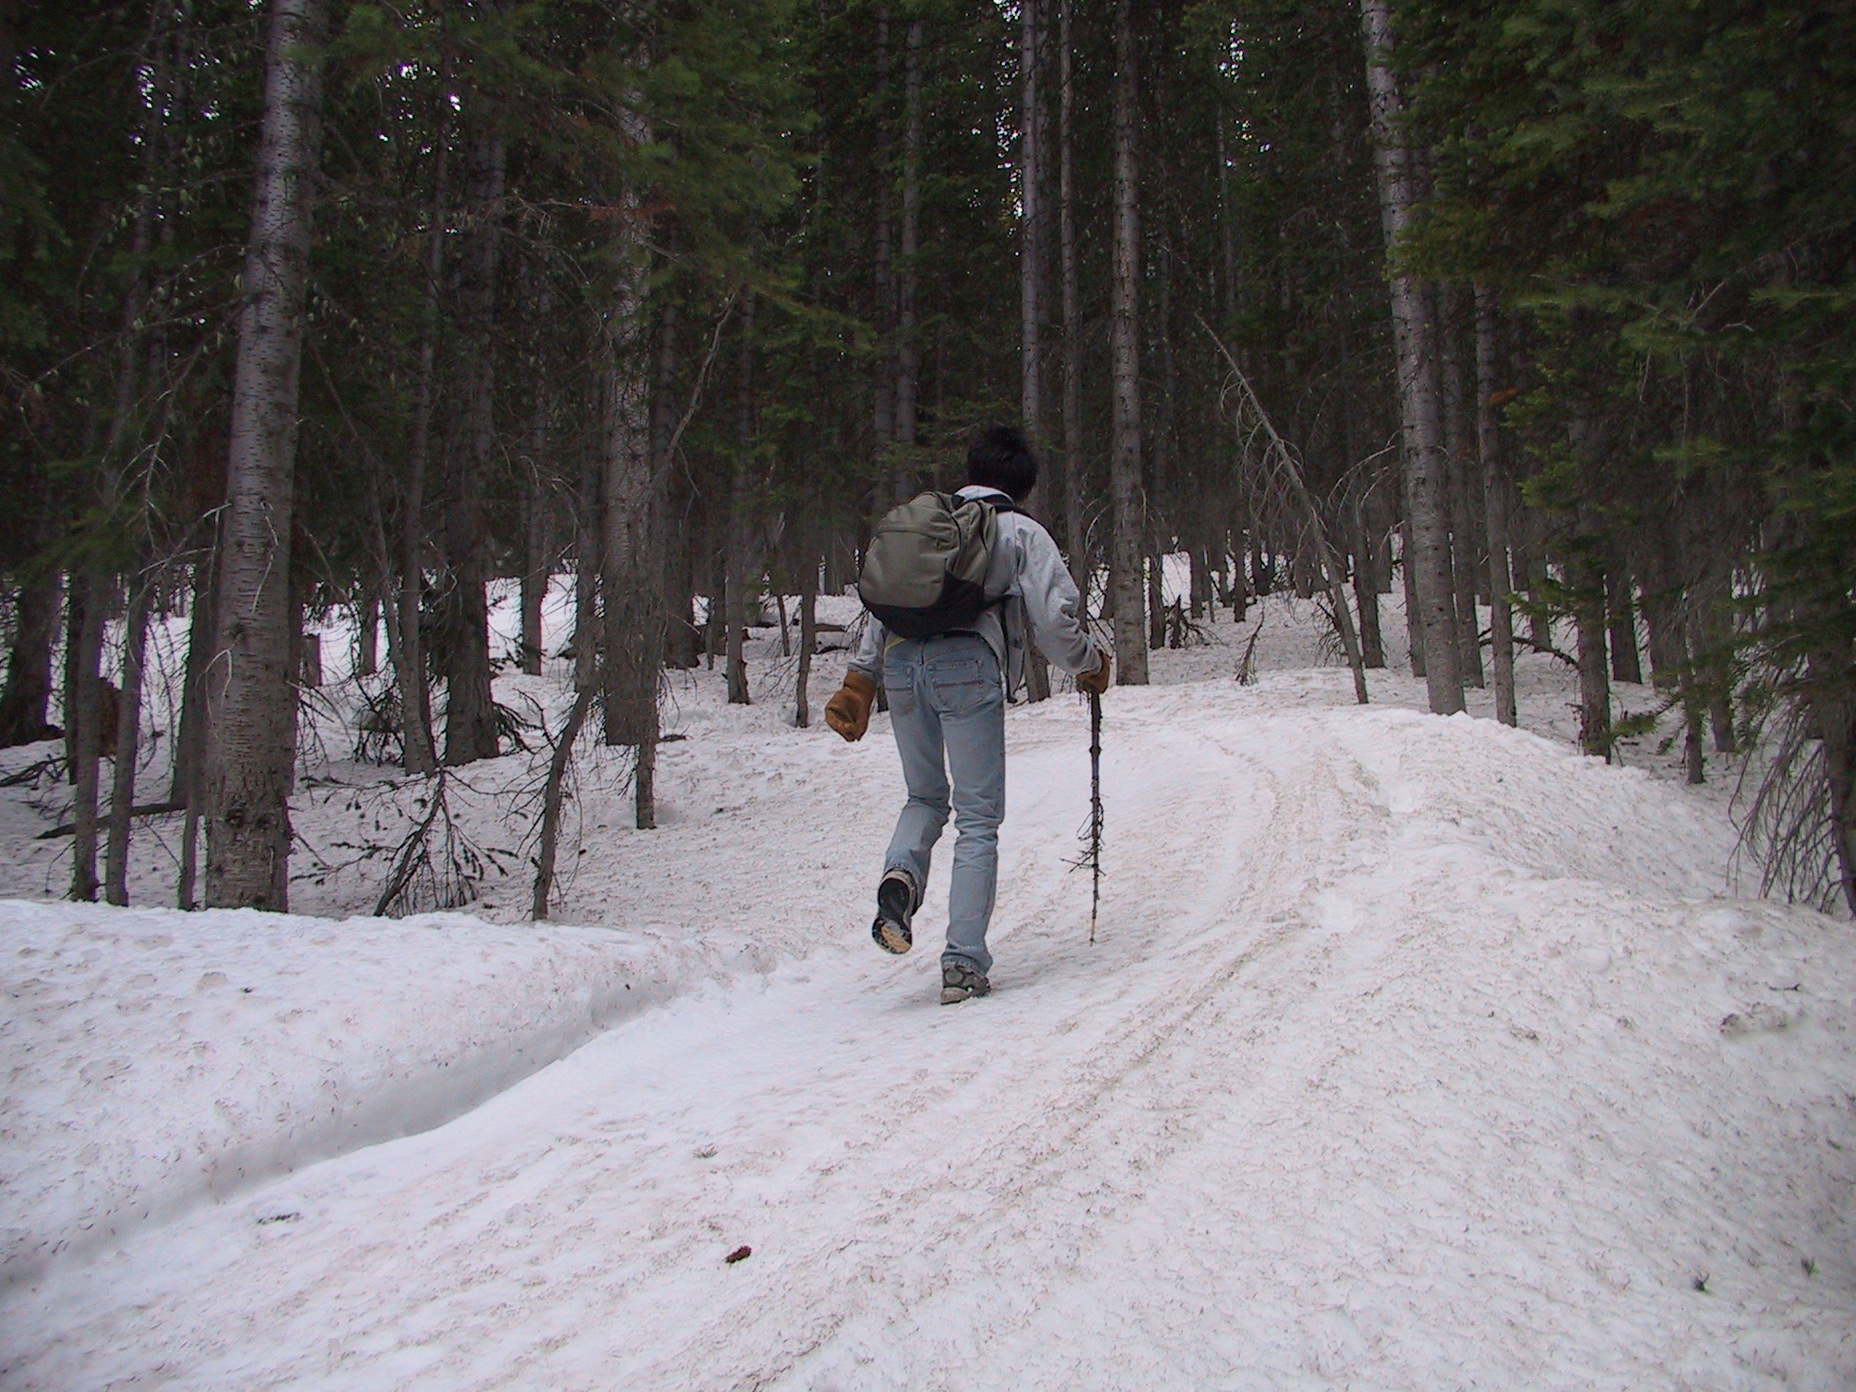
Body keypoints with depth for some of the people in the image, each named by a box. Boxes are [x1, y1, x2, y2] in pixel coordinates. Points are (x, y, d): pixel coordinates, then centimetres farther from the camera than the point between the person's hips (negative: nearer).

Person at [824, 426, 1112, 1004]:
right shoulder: (1022, 532, 12)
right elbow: (1055, 618, 3)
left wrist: (859, 682, 25)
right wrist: (1089, 665, 21)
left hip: (900, 661, 4)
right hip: (967, 664, -4)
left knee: (925, 798, 22)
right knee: (978, 819, 3)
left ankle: (900, 876, -8)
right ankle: (963, 963, -2)